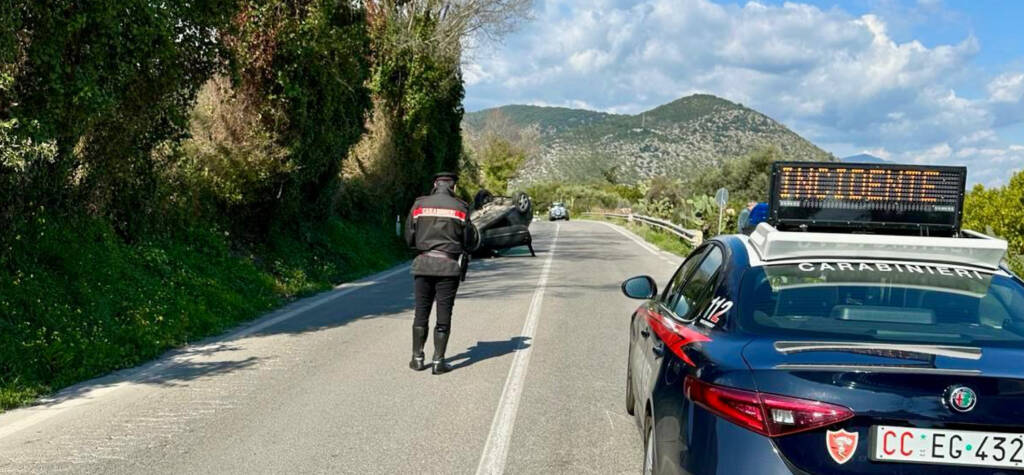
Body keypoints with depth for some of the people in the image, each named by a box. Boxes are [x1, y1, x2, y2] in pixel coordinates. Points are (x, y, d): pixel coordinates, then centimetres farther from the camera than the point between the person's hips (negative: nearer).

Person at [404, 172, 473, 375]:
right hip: (449, 265, -2)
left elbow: (409, 238, 4)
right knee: (444, 314, 3)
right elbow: (467, 240, 3)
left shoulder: (419, 205, 2)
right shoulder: (460, 208, -1)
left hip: (424, 262, 2)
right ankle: (438, 361, 4)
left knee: (421, 312, 12)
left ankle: (417, 358, 15)